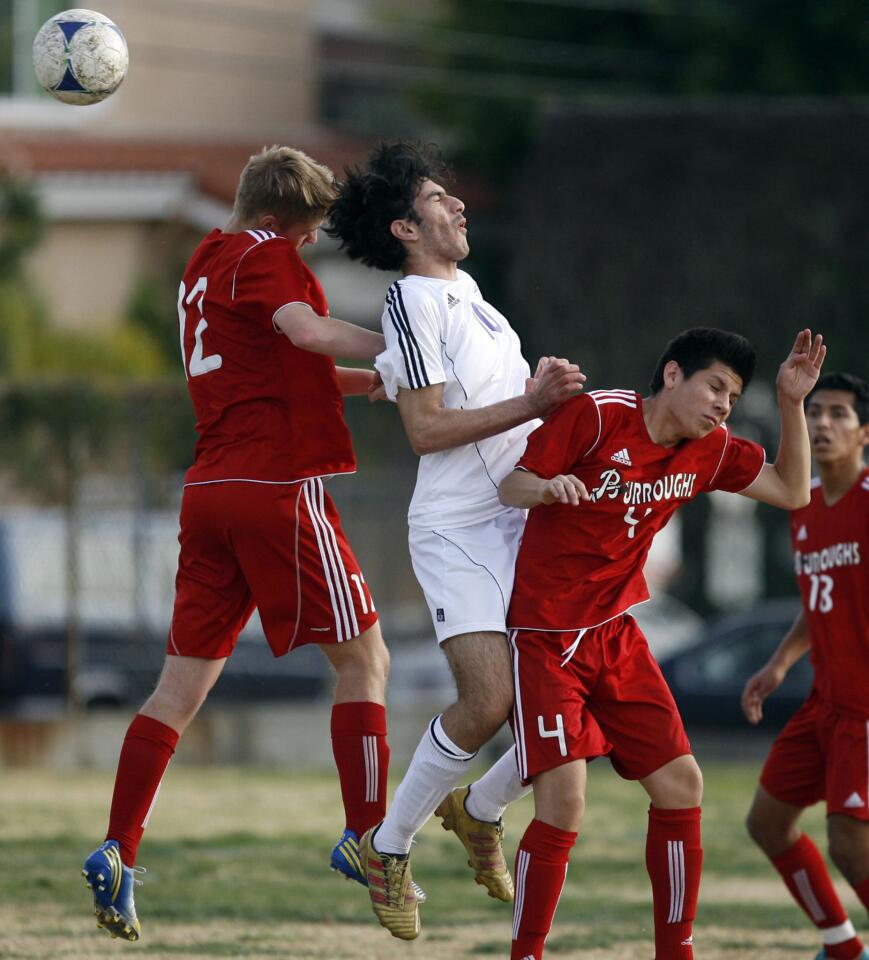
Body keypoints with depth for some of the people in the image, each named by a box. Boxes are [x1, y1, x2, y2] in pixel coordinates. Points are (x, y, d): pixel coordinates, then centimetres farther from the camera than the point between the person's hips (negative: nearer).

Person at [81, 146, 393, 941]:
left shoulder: (206, 264, 22)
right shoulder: (264, 253, -4)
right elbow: (306, 331, -23)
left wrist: (371, 381, 17)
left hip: (211, 488, 8)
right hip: (280, 483, -8)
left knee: (184, 680, 7)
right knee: (364, 658, 2)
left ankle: (118, 852, -2)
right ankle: (365, 838, -1)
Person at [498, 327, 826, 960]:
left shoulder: (709, 450, 5)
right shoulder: (596, 416, -13)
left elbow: (791, 491, 12)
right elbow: (512, 486, -9)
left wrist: (793, 402, 0)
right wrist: (549, 488, -32)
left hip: (616, 636, 7)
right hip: (544, 639, -7)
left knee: (681, 785, 1)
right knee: (564, 802, -17)